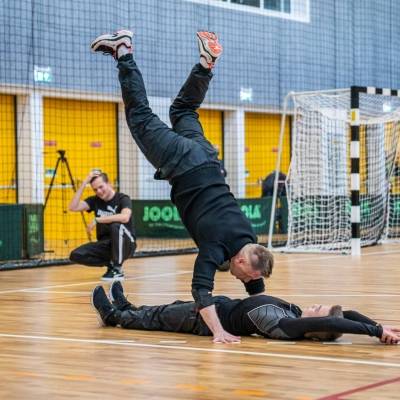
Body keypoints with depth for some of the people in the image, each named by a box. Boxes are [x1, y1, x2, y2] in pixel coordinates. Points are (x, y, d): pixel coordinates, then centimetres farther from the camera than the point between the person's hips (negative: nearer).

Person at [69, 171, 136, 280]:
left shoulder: (122, 198, -11)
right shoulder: (95, 200, 5)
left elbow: (125, 217, -33)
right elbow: (73, 207, -9)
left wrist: (97, 220, -29)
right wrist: (84, 184, -12)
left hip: (125, 245, -5)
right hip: (105, 245, 5)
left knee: (116, 225, -37)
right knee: (76, 255, -17)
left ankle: (117, 269, -21)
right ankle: (110, 263, 5)